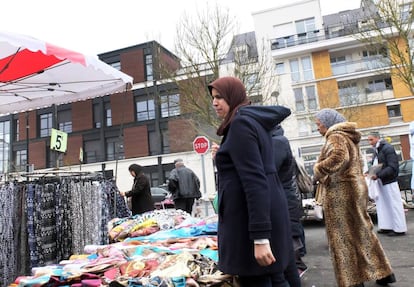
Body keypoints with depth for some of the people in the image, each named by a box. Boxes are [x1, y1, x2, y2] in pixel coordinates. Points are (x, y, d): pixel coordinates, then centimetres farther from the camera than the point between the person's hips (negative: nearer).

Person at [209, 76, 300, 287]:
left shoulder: (240, 123, -13)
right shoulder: (256, 119, 15)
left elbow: (255, 181, -22)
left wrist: (259, 238, -24)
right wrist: (224, 157, 13)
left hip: (251, 217, -10)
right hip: (269, 211, 10)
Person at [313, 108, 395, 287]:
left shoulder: (335, 137, -11)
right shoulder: (348, 136, 19)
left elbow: (338, 157, -31)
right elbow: (358, 163, 25)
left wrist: (318, 170, -20)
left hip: (340, 191, -10)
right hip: (354, 187, 10)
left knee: (344, 236, -1)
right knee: (361, 232, 17)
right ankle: (383, 272, 26)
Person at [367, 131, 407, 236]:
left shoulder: (388, 148, -12)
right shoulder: (376, 150, 13)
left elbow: (392, 167, -19)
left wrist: (378, 175, -25)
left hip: (389, 181, -8)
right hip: (381, 182, 8)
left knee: (394, 204, 1)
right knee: (382, 205, 11)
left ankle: (399, 229, 10)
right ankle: (387, 227, 20)